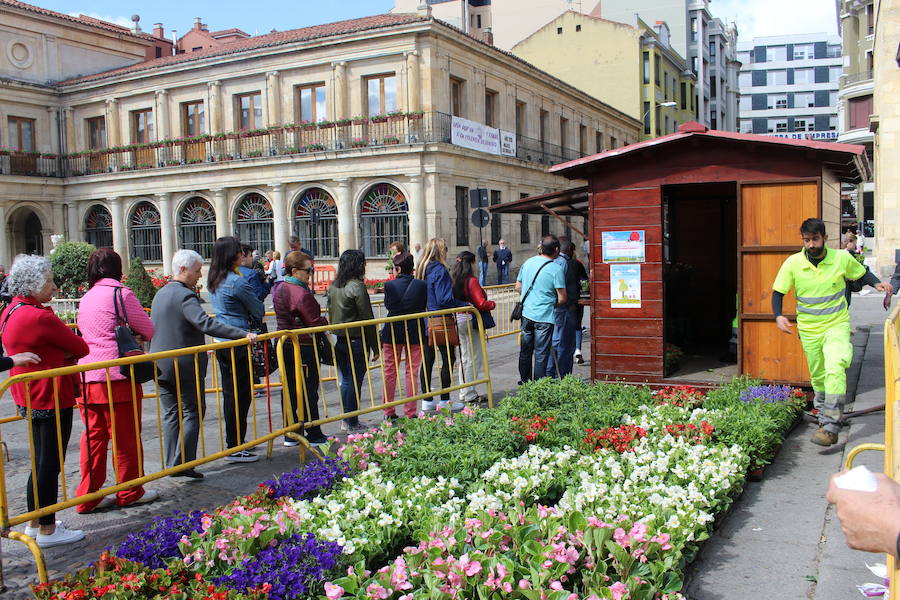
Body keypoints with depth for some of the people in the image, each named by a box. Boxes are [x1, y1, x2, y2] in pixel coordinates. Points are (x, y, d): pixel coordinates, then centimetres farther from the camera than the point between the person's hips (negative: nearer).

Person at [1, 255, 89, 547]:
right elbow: (81, 348, -16)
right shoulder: (40, 317, -22)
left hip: (28, 399, 10)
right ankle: (47, 530, 12)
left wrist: (60, 353, -2)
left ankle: (35, 523, 31)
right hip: (51, 400, -10)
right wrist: (66, 353, 2)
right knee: (49, 465, 1)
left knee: (41, 463, 20)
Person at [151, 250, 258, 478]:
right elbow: (206, 324, -31)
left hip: (160, 364, 8)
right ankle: (184, 463, 1)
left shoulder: (160, 294, 12)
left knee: (170, 414, 12)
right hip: (186, 365, -8)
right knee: (193, 412, 2)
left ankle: (172, 465, 15)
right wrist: (243, 334, -36)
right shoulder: (185, 296, -17)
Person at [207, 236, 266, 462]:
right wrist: (252, 316, 12)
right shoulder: (236, 281, -17)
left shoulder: (213, 281, 10)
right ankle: (235, 447, 2)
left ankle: (235, 441, 28)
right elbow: (259, 310, -8)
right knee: (240, 394, -2)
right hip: (237, 343, -9)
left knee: (230, 393, 17)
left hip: (220, 342, 9)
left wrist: (245, 316, 10)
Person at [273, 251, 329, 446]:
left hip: (285, 346, 9)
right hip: (304, 347, -8)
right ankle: (314, 435, 11)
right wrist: (326, 321, 2)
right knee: (309, 393, 2)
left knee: (290, 390, 13)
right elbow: (315, 323, -19)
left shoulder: (279, 290, 9)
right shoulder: (302, 294, -20)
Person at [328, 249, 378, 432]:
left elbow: (331, 312, 13)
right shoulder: (357, 287, -15)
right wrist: (375, 346, -8)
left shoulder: (333, 286, 8)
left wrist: (336, 333, 19)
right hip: (356, 340, -7)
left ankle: (345, 421, 23)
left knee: (345, 381, 16)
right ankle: (352, 423, 8)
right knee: (355, 382, 2)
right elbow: (367, 319, -14)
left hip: (338, 340, 7)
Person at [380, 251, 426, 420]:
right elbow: (423, 307, 1)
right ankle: (410, 412, 9)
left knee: (390, 372, 11)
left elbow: (388, 305, -1)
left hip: (393, 332, -1)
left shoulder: (390, 285, -11)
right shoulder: (421, 285, -5)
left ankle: (389, 412, 16)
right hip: (415, 333, 1)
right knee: (412, 372, 8)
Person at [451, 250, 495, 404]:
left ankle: (464, 393, 22)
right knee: (474, 359, 1)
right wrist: (493, 304, 0)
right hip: (471, 321, -7)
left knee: (464, 358, 16)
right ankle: (469, 394, 4)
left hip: (458, 320, 8)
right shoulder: (471, 281, -16)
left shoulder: (453, 280, 5)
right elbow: (481, 303, -18)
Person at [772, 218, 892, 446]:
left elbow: (861, 273, 14)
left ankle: (830, 427, -25)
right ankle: (823, 414, 40)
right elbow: (778, 292, 0)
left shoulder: (842, 258, -6)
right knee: (818, 377, 13)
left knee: (835, 368, -23)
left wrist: (877, 283, -5)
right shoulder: (793, 263, -8)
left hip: (837, 325, -2)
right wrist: (778, 316, -16)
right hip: (809, 330, 2)